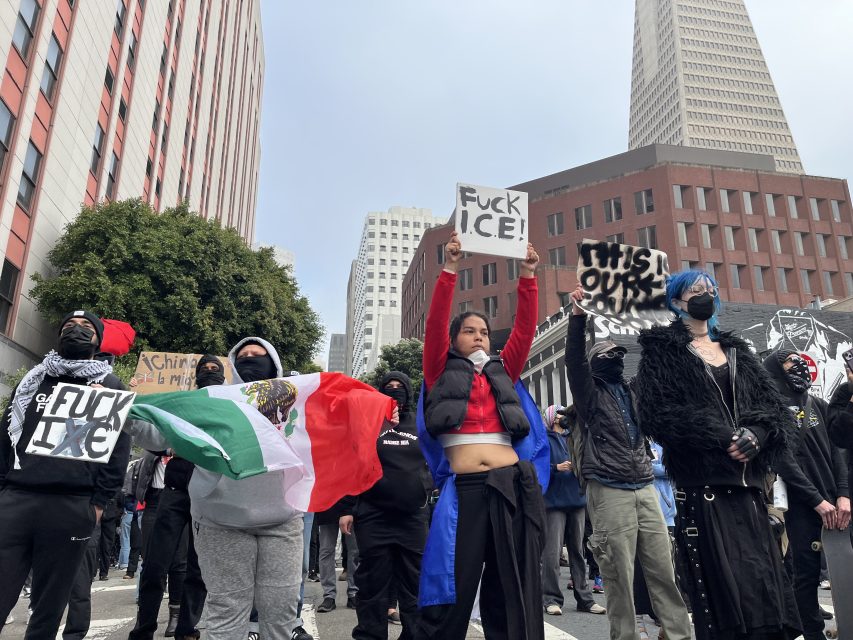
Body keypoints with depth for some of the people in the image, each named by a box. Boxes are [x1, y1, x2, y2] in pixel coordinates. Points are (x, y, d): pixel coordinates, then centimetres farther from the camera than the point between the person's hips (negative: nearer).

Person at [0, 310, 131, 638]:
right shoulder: (33, 379, 22)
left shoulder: (111, 387, 11)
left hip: (71, 506, -2)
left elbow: (118, 450, 3)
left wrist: (99, 502, -5)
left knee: (48, 608, 5)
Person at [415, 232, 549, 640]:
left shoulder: (502, 372, 18)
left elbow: (525, 330, 9)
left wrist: (527, 277, 2)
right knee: (451, 595, 0)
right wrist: (450, 269, -9)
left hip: (512, 487, 3)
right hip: (464, 491, -3)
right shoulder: (441, 372, 10)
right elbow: (435, 324, -2)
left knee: (515, 592, 8)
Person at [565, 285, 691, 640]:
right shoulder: (590, 394, 2)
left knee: (665, 570, 7)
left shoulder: (634, 392, 17)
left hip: (646, 490, 5)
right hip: (610, 493, -5)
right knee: (620, 577, 1)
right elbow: (574, 361, -15)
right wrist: (578, 317, -27)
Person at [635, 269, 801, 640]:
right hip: (702, 481, -5)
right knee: (723, 582, -6)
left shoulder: (735, 350, 20)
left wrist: (755, 434, -9)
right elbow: (658, 411, -9)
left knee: (762, 579, 4)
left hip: (747, 480, 5)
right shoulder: (662, 350, 3)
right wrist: (723, 438, -15)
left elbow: (773, 405, 13)